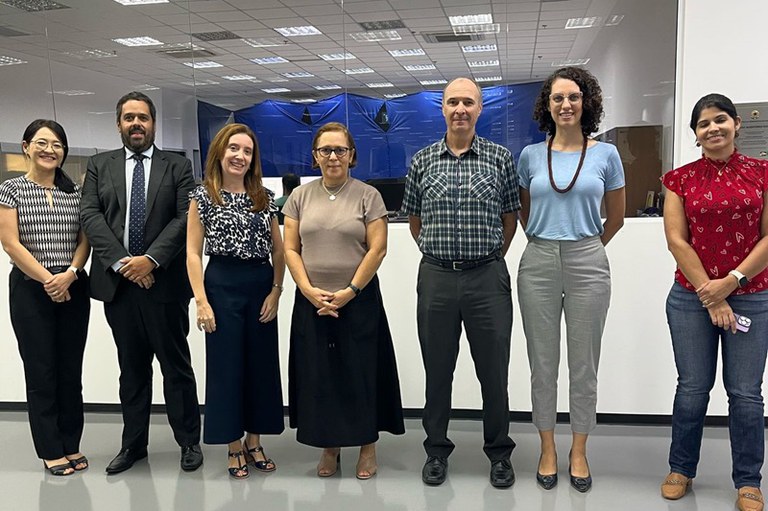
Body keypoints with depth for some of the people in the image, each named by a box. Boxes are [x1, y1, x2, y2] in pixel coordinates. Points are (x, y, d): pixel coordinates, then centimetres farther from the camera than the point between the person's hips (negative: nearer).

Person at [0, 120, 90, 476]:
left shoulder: (74, 192, 8)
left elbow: (85, 240, 5)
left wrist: (69, 274, -12)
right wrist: (48, 280, -12)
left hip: (73, 290, 3)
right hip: (30, 290, -3)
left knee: (71, 370, 8)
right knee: (41, 371, 4)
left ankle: (71, 445, 20)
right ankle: (51, 450, 15)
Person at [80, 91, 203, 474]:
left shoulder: (178, 166, 5)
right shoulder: (99, 166, 11)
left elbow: (185, 217, -5)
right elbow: (90, 215, 0)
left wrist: (151, 259, -16)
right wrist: (122, 261, -12)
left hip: (164, 281, -2)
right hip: (117, 281, 2)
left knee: (176, 366, 5)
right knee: (132, 368, 13)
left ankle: (189, 441, 17)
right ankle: (133, 443, 25)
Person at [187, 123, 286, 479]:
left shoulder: (265, 197, 7)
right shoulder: (203, 196, -1)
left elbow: (278, 250, 9)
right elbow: (193, 252, -4)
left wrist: (276, 291, -1)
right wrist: (201, 300, -11)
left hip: (262, 285, 3)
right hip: (222, 285, -3)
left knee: (262, 364, 8)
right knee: (226, 365, 4)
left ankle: (254, 441, 25)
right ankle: (234, 446, 19)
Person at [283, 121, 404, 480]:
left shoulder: (368, 196, -1)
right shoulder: (301, 197, 7)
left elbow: (377, 249, -7)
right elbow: (290, 249, 4)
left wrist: (348, 293, -13)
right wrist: (310, 291, -8)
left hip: (358, 300, -3)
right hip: (311, 302, 3)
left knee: (361, 371, 4)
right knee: (319, 373, 8)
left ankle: (368, 445, 19)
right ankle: (329, 446, 22)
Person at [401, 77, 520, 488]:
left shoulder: (500, 158, 2)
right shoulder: (422, 161, 5)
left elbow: (510, 216, 10)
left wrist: (491, 256, 9)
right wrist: (437, 254, 12)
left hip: (488, 277, -1)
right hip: (435, 277, 1)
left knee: (494, 371, 7)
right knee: (437, 370, 11)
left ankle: (499, 453, 25)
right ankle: (436, 450, 27)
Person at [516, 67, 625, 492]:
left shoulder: (605, 155, 2)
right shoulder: (530, 155, 4)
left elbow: (615, 218, 13)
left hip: (587, 265, -1)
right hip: (538, 264, 1)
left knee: (584, 363, 6)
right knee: (542, 362, 7)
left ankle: (578, 452, 22)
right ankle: (548, 450, 22)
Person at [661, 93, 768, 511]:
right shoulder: (680, 179, 2)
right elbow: (677, 240, -4)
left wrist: (732, 281, -12)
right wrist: (710, 296, -8)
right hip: (692, 298, 0)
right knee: (693, 387, 6)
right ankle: (681, 469, 24)